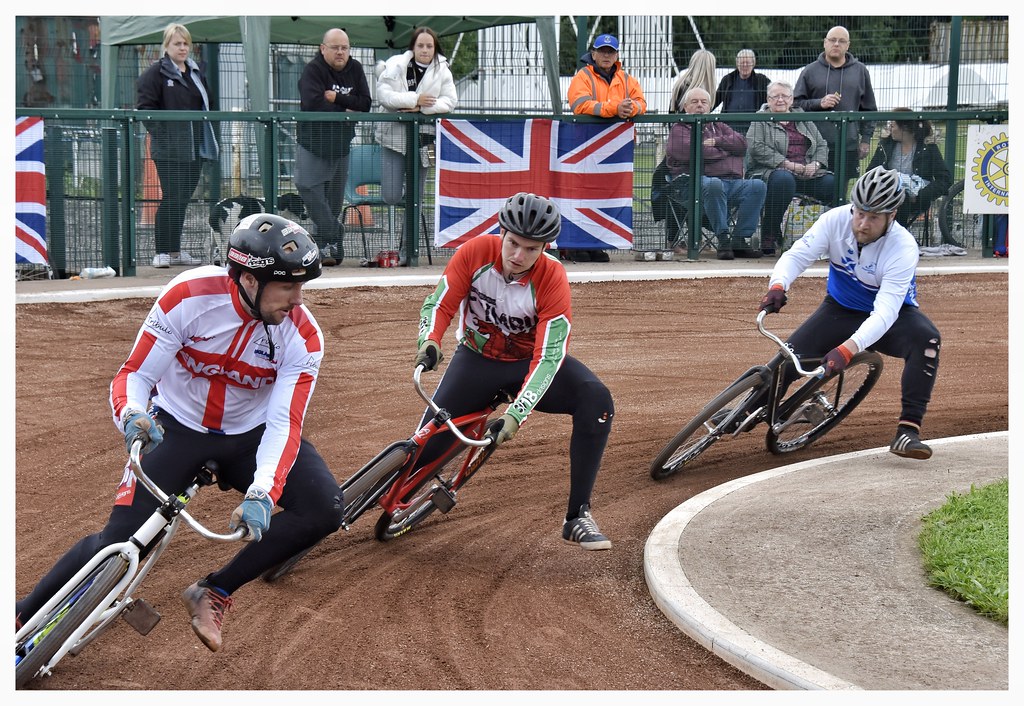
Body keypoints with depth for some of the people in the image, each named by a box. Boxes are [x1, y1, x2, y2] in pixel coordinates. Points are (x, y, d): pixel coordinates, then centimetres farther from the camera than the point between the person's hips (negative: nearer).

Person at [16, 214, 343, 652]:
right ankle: (22, 616, 3)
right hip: (177, 430, -2)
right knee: (121, 542, -16)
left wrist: (261, 495, -41)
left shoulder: (302, 337, -20)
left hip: (251, 433, 2)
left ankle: (213, 593, -6)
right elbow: (134, 374, -18)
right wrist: (132, 415, -41)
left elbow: (284, 424, -24)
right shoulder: (189, 296, -24)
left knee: (323, 510, -20)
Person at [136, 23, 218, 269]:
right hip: (169, 149, -7)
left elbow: (205, 105, 24)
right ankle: (161, 252, -5)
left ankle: (175, 250, 17)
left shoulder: (195, 71, 16)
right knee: (172, 198, -10)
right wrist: (162, 134, -19)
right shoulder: (155, 73, -6)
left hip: (195, 148, 7)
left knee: (183, 198, 10)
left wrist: (210, 139, 16)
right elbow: (144, 107, -11)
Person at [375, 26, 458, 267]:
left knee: (415, 199, 4)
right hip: (394, 136, -2)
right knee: (391, 197, -9)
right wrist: (415, 98, -18)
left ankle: (407, 249, 12)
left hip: (423, 138, 2)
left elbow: (450, 101, -3)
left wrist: (421, 107, -16)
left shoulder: (442, 71, 5)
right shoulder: (395, 66, -2)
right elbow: (384, 95, -11)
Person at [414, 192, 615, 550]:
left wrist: (515, 414, -40)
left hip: (529, 362, -1)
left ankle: (578, 517, -23)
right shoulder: (476, 252, -20)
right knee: (429, 440, -14)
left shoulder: (552, 279, -24)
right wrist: (429, 342, -39)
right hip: (477, 359, 1)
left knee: (596, 399, -27)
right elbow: (439, 304, -15)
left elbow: (549, 356, -29)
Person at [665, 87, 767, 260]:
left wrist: (717, 142, -2)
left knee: (758, 186, -21)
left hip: (731, 183, 6)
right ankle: (723, 240, -32)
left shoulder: (719, 126, 29)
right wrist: (724, 151, 3)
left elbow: (741, 143, 13)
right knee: (714, 185, -40)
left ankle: (740, 241, -23)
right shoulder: (679, 129, 13)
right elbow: (689, 151, -9)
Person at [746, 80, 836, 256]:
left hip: (807, 174, 4)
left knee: (831, 182, -23)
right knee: (783, 179, -40)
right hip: (771, 171, -4)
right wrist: (786, 164, -16)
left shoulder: (803, 119, 23)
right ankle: (769, 236, -28)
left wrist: (816, 164, -3)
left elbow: (822, 145, 20)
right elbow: (756, 148, -9)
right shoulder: (760, 120, 7)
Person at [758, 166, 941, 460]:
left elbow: (884, 313, -39)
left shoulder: (903, 248, -30)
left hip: (891, 316, -3)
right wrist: (778, 286, -46)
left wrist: (846, 349, -52)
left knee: (926, 338, -34)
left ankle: (907, 431, -32)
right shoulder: (836, 220, -20)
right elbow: (798, 254, -23)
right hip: (841, 310, 3)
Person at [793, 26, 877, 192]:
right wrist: (819, 103, -9)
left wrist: (866, 139, 7)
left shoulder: (860, 71, 12)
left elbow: (869, 108, 14)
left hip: (848, 147, 1)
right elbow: (796, 103, 8)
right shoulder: (811, 71, 9)